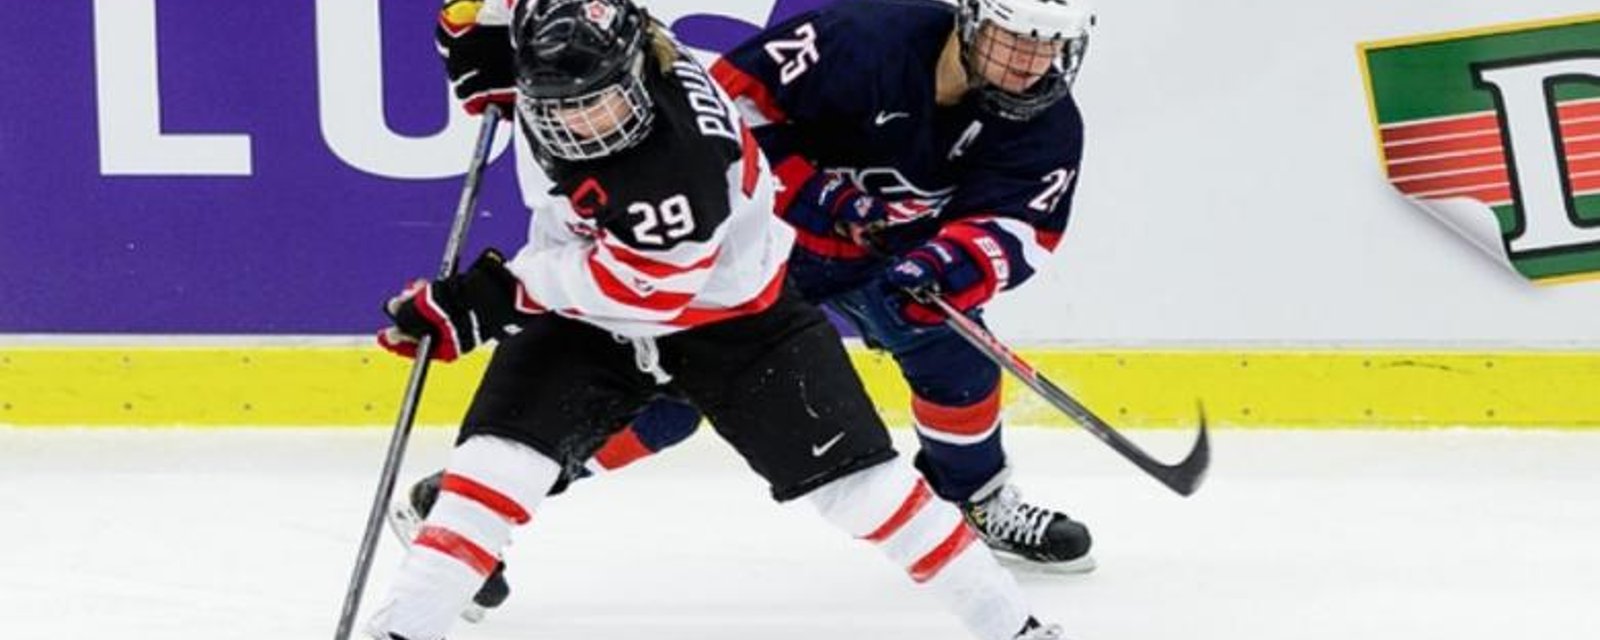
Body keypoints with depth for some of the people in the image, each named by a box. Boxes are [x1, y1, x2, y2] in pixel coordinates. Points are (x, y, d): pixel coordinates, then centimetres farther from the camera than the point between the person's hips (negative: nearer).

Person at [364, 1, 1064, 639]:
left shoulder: (683, 150, -39)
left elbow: (643, 285, -33)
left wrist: (501, 292, -31)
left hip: (730, 310, -5)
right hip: (583, 309, 5)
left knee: (850, 471, -4)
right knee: (497, 450, -13)